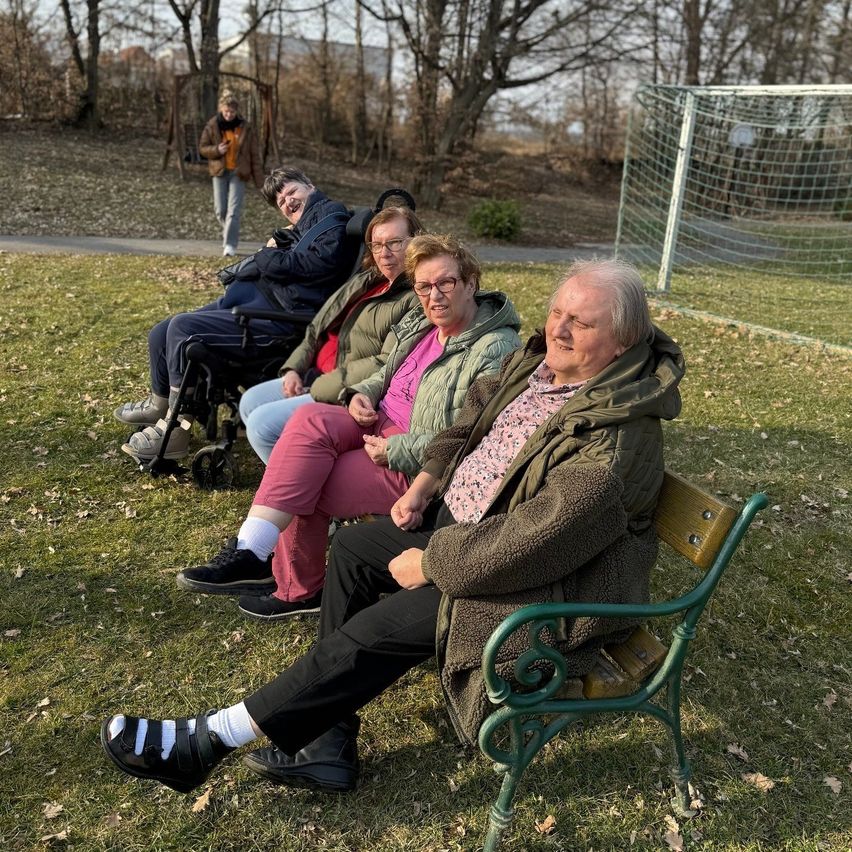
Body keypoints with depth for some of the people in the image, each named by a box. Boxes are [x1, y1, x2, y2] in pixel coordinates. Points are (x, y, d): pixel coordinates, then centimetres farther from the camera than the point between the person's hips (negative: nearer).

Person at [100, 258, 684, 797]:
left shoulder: (618, 435, -28)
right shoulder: (540, 360, -1)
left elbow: (536, 539, -32)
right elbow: (472, 417, 15)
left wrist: (429, 563, -22)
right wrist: (425, 481, 2)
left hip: (543, 581, -9)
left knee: (375, 630, -17)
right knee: (354, 547, 2)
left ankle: (210, 739, -2)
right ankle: (328, 740, 3)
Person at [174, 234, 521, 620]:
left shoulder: (494, 350, -15)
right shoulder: (419, 323, 11)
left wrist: (394, 450, -22)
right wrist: (362, 393, 3)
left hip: (416, 465, -8)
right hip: (380, 424, 8)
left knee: (306, 488, -18)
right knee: (309, 421, -21)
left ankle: (298, 588, 2)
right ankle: (250, 553, -22)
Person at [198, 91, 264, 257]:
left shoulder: (245, 128, -2)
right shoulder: (212, 126, 0)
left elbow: (255, 155, 1)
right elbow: (202, 148, 6)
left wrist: (259, 180, -2)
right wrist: (216, 150, -15)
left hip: (239, 173, -2)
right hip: (219, 172, 2)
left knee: (234, 211, -10)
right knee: (220, 210, 3)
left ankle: (230, 245, -9)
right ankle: (229, 234, 31)